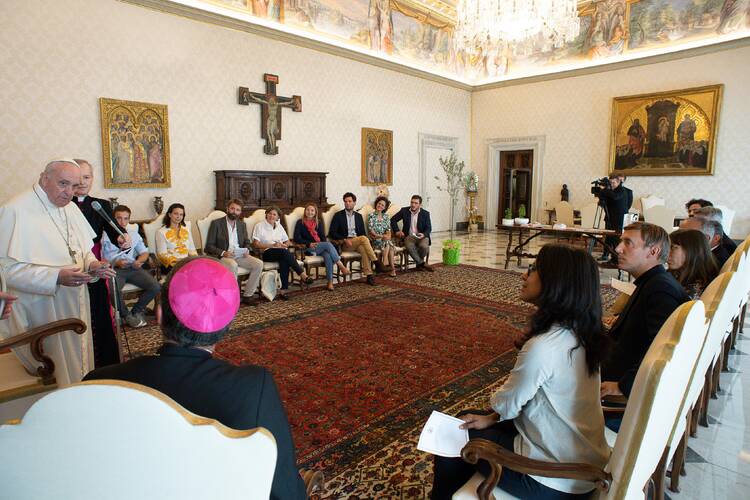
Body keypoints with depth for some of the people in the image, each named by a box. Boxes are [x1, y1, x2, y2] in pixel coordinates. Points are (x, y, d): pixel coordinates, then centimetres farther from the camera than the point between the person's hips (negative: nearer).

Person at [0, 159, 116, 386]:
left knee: (79, 359, 19)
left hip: (76, 303, 7)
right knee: (53, 371, 7)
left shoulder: (70, 207, 7)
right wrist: (56, 277, -29)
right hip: (42, 306, -7)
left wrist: (92, 264, -6)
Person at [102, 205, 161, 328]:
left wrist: (139, 261, -3)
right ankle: (126, 315, -5)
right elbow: (104, 259, 1)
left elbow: (144, 252, 19)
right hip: (115, 269, -3)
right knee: (114, 290, -35)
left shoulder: (134, 234, 21)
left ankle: (136, 311, 4)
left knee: (155, 287, -20)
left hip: (133, 268, 3)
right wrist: (116, 262, -17)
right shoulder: (106, 236, 8)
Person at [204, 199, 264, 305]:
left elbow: (247, 242, 20)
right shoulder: (216, 223, 1)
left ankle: (247, 295, -11)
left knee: (259, 264, -19)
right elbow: (209, 246, -3)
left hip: (240, 256, 5)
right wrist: (223, 253, -20)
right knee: (233, 265, -38)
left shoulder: (242, 224, 16)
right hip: (222, 256, -5)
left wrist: (247, 250, -4)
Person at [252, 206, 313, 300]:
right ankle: (303, 275, -35)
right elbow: (255, 244, -4)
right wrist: (272, 245, -12)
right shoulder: (259, 226, 7)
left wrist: (284, 245, -2)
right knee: (284, 252, -35)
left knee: (284, 260, -34)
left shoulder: (279, 226, 22)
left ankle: (283, 291, -37)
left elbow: (287, 241, 23)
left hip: (282, 253, 4)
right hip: (267, 253, -3)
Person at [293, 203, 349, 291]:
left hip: (321, 247, 3)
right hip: (308, 248, -3)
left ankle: (330, 282, -37)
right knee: (328, 244, -31)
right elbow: (296, 238, -1)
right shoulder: (300, 223, 9)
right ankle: (341, 266, -30)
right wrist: (309, 244, -14)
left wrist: (321, 244, -5)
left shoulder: (319, 222, 21)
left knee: (328, 256, -33)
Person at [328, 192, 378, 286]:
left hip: (358, 241, 4)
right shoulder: (338, 215, 5)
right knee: (363, 238, -32)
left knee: (363, 248, -33)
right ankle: (376, 262, -30)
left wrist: (366, 241, -7)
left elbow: (363, 233, 17)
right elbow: (332, 233, -2)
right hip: (344, 243, -3)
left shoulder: (359, 216, 18)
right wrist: (344, 240, -16)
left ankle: (369, 275, -36)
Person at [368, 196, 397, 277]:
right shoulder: (371, 215, 1)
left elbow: (389, 229, 10)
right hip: (375, 240, -3)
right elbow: (371, 230, -8)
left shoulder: (386, 216, 14)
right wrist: (381, 236, -17)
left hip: (385, 239, 3)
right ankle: (393, 268, -34)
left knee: (390, 243, -31)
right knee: (387, 243, -31)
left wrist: (388, 235, -12)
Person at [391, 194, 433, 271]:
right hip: (409, 236, 0)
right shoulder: (404, 210, 3)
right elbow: (393, 220, 10)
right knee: (409, 247, -34)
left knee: (424, 246, -33)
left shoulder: (425, 213, 1)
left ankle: (419, 263, -3)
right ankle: (423, 263, -18)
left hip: (422, 236, 0)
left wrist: (424, 234, -20)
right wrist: (397, 231, -3)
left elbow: (429, 228, 2)